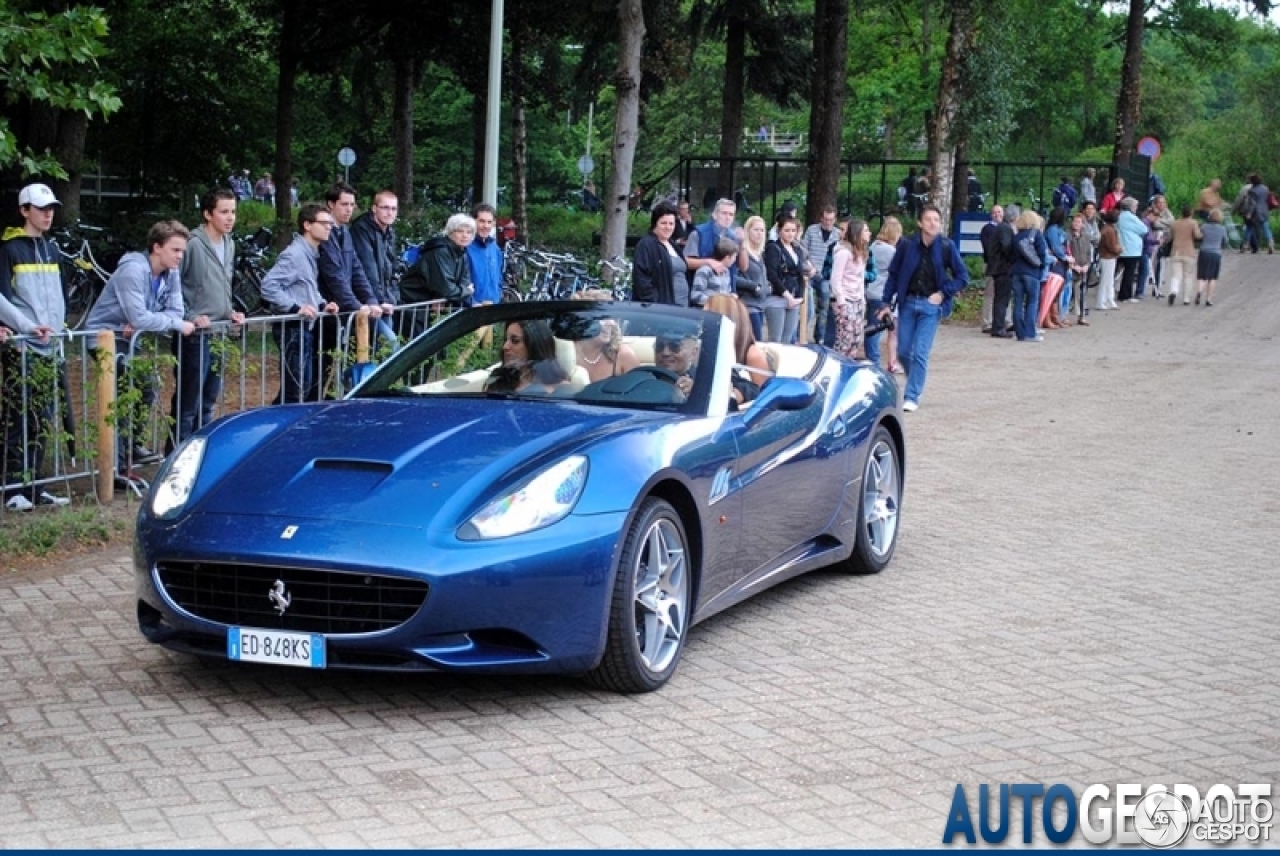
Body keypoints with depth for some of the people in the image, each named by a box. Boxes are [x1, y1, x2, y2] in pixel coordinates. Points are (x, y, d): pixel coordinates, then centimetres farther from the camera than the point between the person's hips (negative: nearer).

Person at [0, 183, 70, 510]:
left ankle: (34, 487, 13)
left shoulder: (52, 249, 16)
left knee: (42, 422, 7)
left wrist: (57, 327, 9)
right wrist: (28, 326, -17)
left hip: (48, 348, 7)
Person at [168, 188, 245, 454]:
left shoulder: (229, 245, 11)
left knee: (208, 402, 15)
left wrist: (230, 311, 9)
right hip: (194, 335, -8)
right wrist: (190, 317, -17)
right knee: (187, 403, -4)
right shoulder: (192, 244, -15)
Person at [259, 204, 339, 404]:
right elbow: (268, 285, -25)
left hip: (305, 327, 10)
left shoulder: (312, 254, 14)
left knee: (303, 386, 14)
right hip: (292, 328, -10)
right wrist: (295, 307, -26)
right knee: (295, 389, -9)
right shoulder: (294, 254, -17)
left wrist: (322, 304, 9)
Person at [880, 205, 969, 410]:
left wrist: (943, 293, -7)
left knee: (920, 353, -7)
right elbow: (893, 274, 4)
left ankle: (912, 397, 1)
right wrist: (889, 303, 1)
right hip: (908, 303, 2)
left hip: (931, 306, -2)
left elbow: (962, 277, 2)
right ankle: (916, 383, 32)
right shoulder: (907, 245, -4)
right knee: (903, 351, 6)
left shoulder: (946, 247, -6)